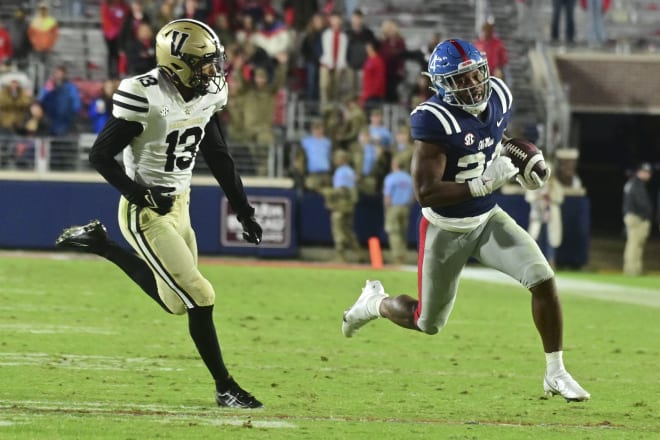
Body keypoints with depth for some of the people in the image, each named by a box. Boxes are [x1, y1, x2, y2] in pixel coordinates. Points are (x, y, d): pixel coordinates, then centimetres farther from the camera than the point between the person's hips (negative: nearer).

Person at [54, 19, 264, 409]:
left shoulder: (205, 95, 0)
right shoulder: (146, 98, -25)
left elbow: (220, 157, 14)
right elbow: (101, 156, -18)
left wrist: (245, 211, 14)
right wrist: (140, 194, -26)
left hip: (179, 207, 9)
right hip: (146, 214, -9)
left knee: (175, 301, 18)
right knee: (199, 297, -11)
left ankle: (99, 244, 29)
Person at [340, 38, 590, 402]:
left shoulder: (498, 99, -6)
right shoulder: (433, 120, -27)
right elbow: (425, 193, -29)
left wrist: (523, 168, -3)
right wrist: (482, 184, -35)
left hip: (488, 220, 5)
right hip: (446, 230, -5)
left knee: (543, 280, -14)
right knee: (428, 324, 11)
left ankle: (555, 373, -1)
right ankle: (375, 303, 44)